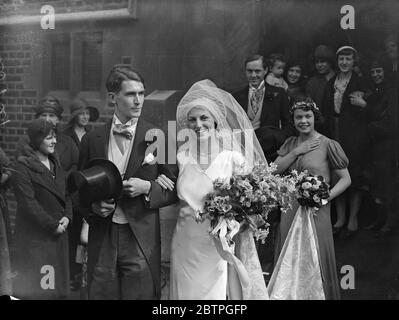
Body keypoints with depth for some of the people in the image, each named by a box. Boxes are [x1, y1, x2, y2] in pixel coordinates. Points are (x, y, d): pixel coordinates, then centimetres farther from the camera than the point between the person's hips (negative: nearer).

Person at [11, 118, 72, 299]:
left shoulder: (55, 163, 13)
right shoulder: (23, 167, -11)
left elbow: (66, 194, 16)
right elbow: (28, 203, -16)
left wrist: (67, 216, -2)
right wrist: (52, 225, -14)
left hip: (58, 233, 7)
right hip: (34, 235, -7)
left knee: (57, 285, 8)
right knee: (34, 286, -4)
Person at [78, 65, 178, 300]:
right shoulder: (92, 140, 6)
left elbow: (175, 189, 4)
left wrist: (147, 188, -13)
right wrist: (93, 206, -6)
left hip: (142, 240, -2)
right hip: (102, 239, 2)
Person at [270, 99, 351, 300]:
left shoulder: (328, 145, -5)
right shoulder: (290, 144, 10)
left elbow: (346, 179, -4)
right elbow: (275, 169, -1)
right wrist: (296, 152, -10)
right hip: (289, 210, 4)